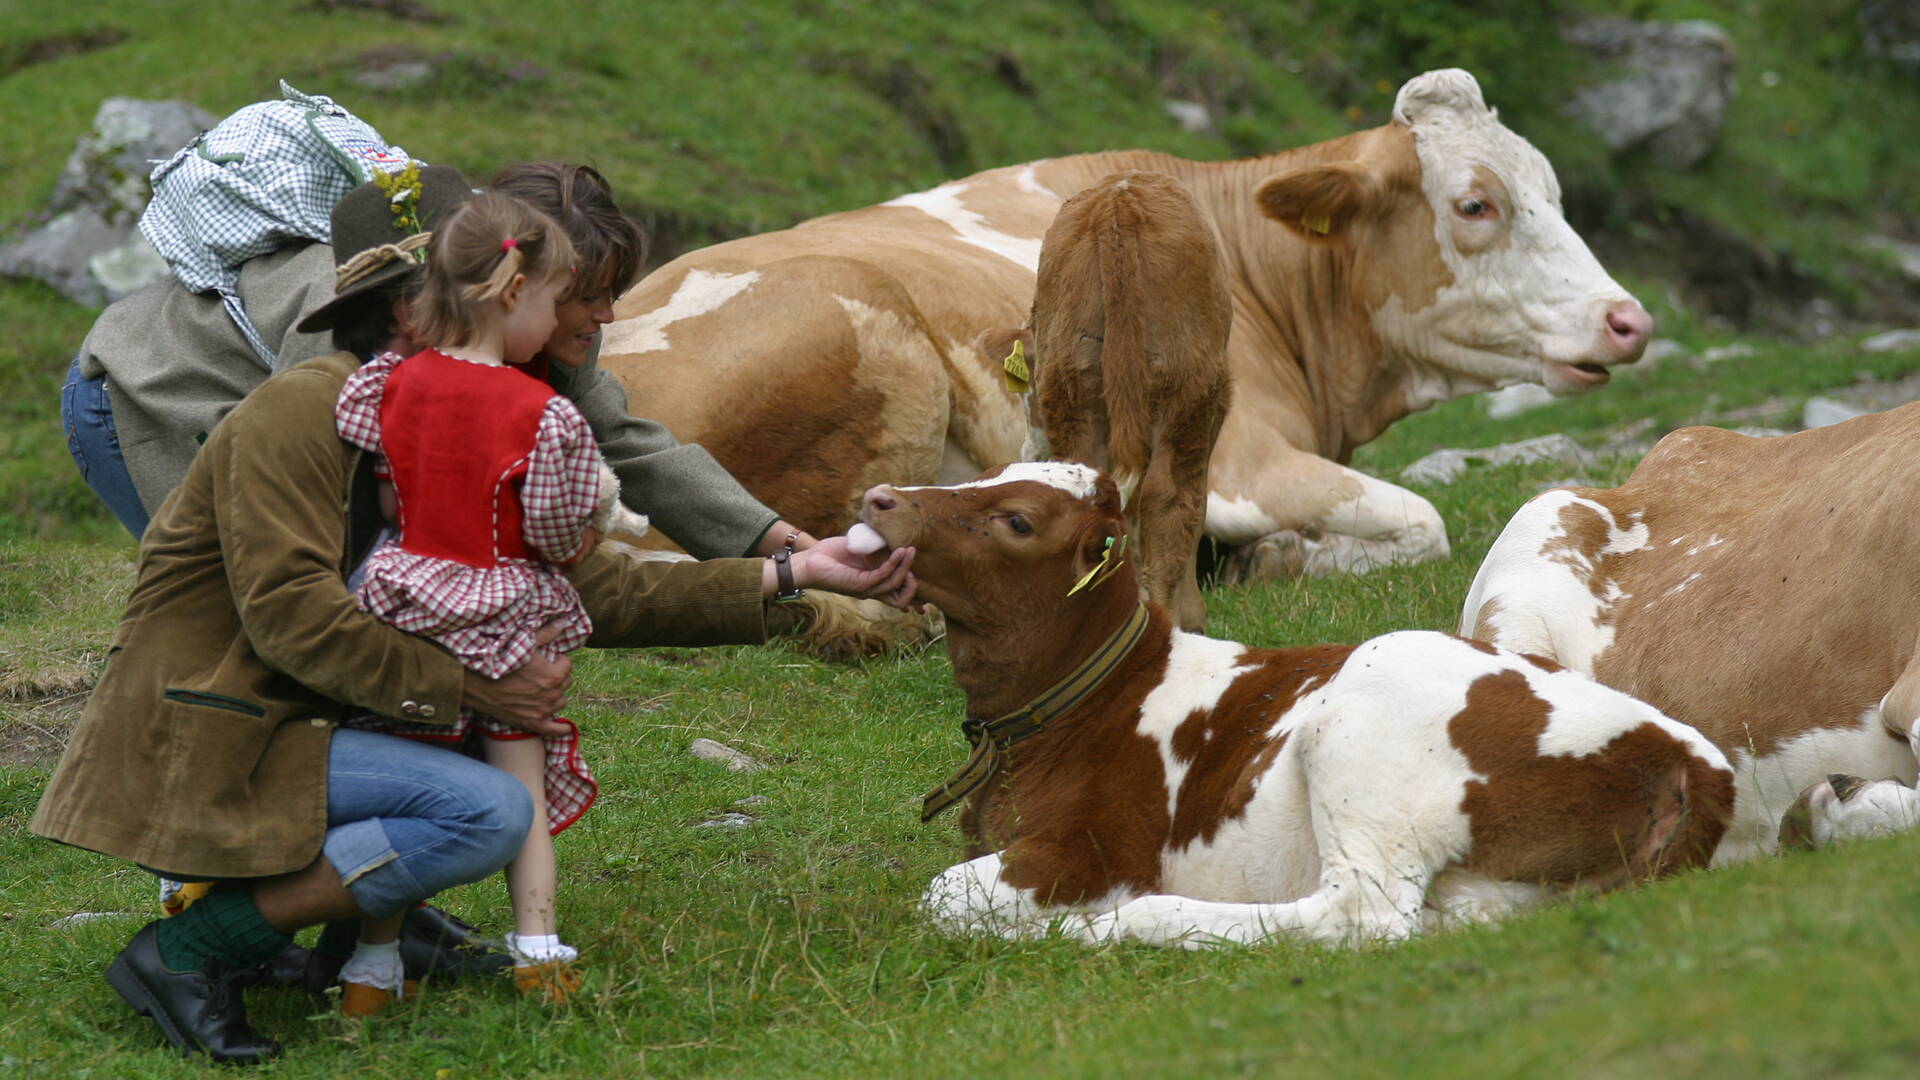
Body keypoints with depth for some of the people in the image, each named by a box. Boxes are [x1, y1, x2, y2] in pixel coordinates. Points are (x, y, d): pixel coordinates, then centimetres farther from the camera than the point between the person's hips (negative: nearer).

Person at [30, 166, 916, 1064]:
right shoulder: (299, 410, -14)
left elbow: (592, 590, 9)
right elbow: (288, 611, -23)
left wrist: (791, 576, 4)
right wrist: (466, 686, -22)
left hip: (284, 726, 10)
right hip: (198, 752, -10)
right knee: (487, 813, -24)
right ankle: (189, 949, -17)